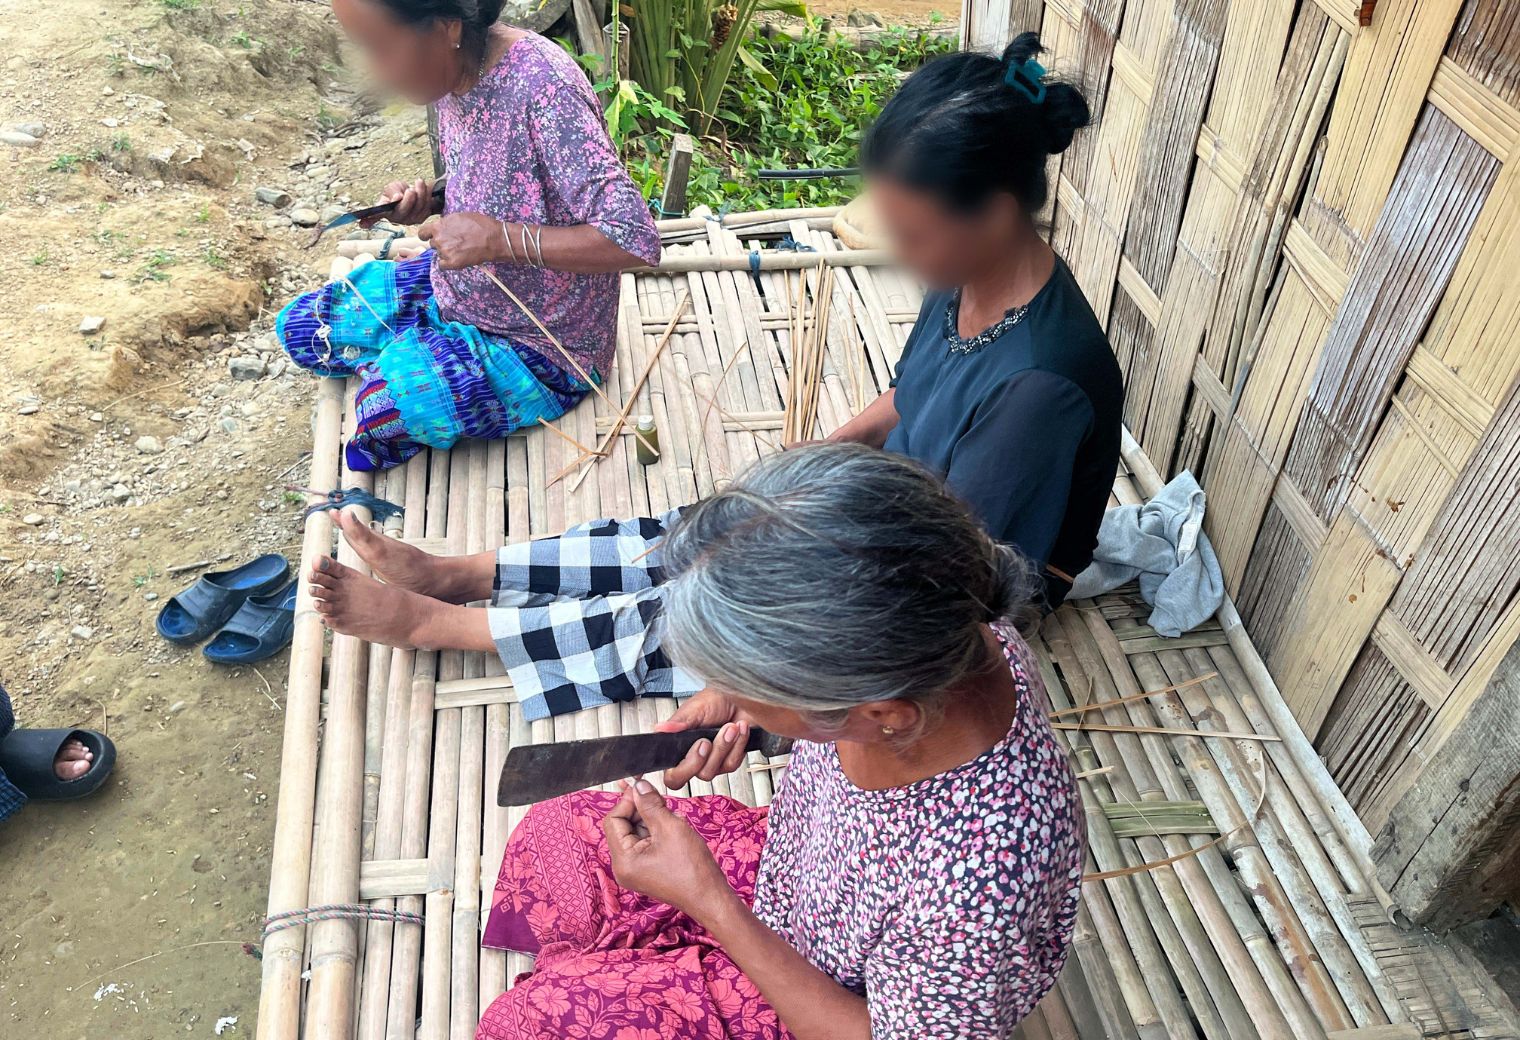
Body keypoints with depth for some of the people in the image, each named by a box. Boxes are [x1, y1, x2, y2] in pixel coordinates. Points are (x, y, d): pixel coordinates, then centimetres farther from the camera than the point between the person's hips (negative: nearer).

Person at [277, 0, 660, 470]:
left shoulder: (543, 87, -30)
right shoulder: (456, 71, -5)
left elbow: (635, 240, -33)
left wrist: (498, 238, -31)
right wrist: (429, 202, -9)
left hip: (540, 346, -8)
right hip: (456, 290, 8)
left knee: (388, 400, -30)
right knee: (301, 327, 8)